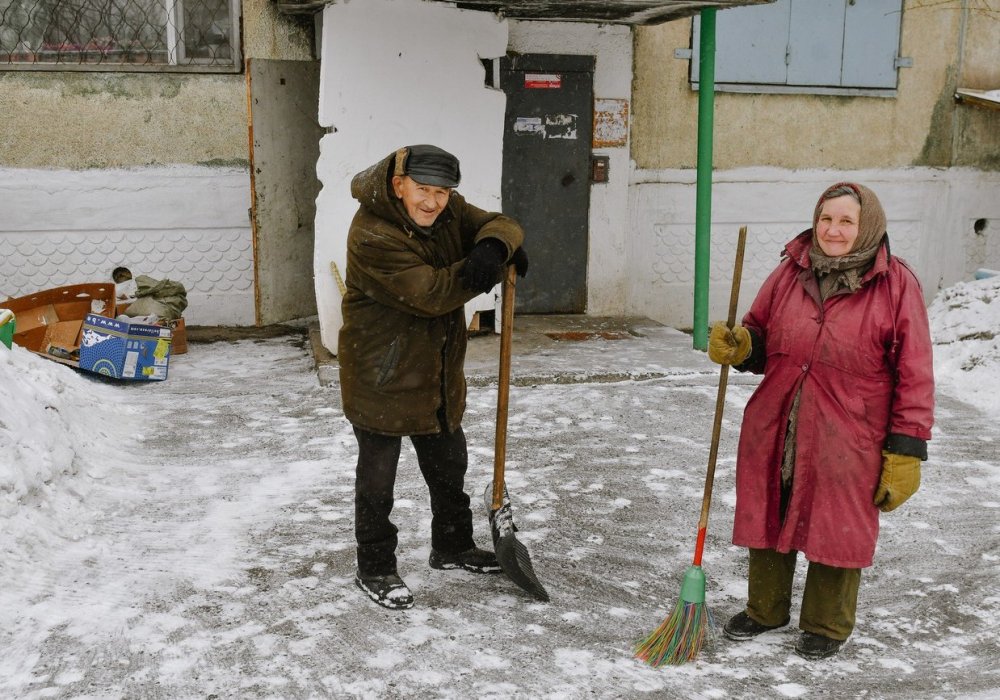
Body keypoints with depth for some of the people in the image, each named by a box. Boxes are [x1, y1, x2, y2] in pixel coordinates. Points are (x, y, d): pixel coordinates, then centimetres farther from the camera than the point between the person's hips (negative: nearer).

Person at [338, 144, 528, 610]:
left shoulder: (449, 211, -2)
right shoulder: (371, 235, -26)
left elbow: (500, 225, -7)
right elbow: (429, 293, -30)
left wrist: (495, 244, -30)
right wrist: (481, 269, -29)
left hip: (439, 374, 8)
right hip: (381, 375, -7)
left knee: (449, 466, 22)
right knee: (377, 477, 7)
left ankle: (452, 547, 43)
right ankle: (375, 569, 24)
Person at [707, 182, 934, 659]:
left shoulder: (896, 284, -10)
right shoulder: (791, 272, 2)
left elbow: (914, 375, -9)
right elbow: (760, 341, 14)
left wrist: (905, 453, -11)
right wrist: (739, 347, -11)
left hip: (846, 441, -4)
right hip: (774, 430, 4)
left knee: (838, 528, 10)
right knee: (768, 518, 17)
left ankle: (827, 625, 34)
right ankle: (765, 610, 40)